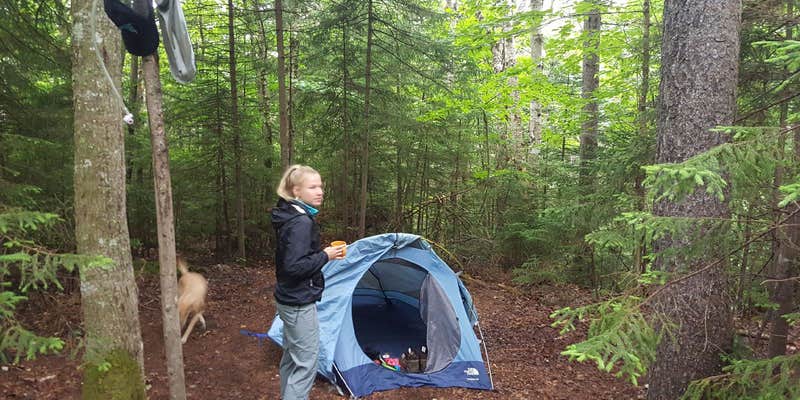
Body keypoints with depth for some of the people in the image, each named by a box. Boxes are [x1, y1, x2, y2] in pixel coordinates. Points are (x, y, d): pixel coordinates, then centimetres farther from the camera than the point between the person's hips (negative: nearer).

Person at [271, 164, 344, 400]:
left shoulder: (289, 216, 8)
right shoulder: (301, 222, -22)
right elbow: (294, 266, -29)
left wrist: (322, 254, 9)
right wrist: (325, 256, -18)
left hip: (289, 299, 10)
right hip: (300, 302, -10)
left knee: (292, 356, 21)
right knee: (306, 362, -1)